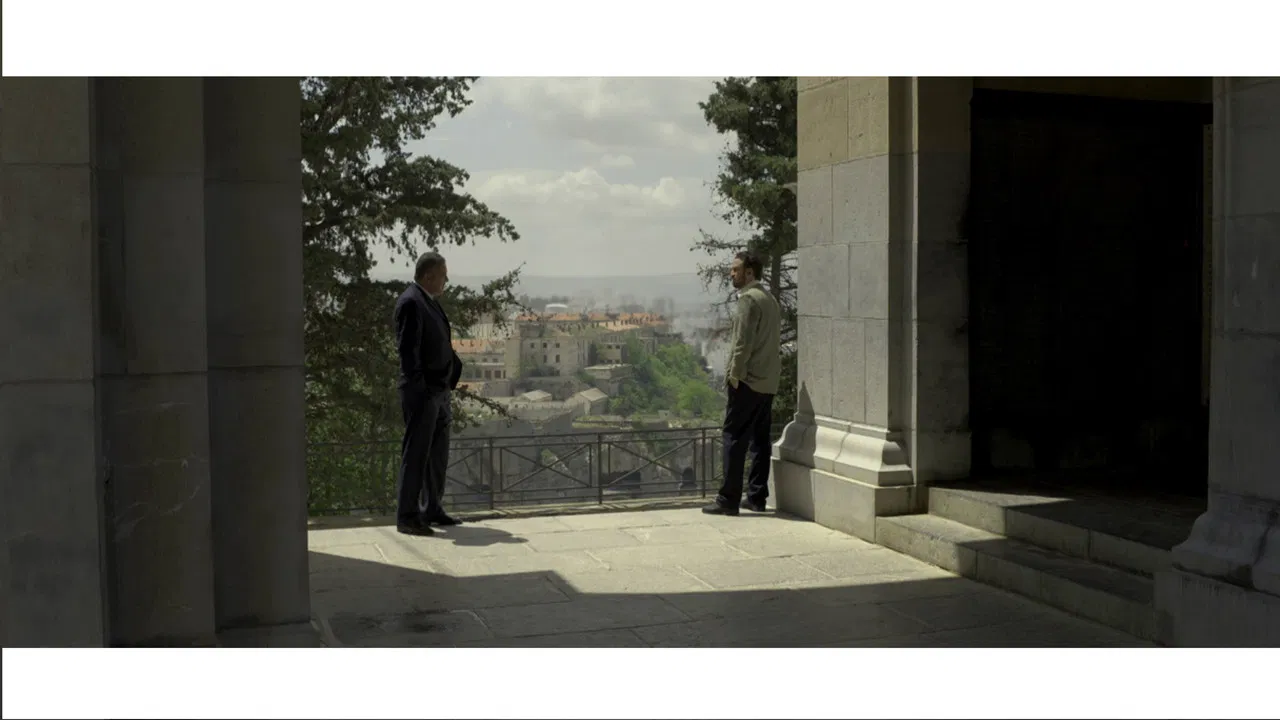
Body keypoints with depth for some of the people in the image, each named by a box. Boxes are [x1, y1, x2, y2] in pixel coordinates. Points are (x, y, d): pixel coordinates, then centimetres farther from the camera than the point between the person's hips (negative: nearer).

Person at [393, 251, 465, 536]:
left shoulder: (429, 301, 15)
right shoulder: (411, 302, -14)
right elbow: (408, 350, -20)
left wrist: (450, 381, 12)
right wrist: (419, 389, -22)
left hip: (439, 391, 10)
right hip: (422, 394, -10)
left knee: (438, 454, 15)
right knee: (415, 455, -5)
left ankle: (432, 510, 25)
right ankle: (407, 517, 1)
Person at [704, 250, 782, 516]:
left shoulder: (749, 298, -12)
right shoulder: (770, 300, 16)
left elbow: (744, 342, -18)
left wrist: (735, 374, -13)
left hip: (747, 381, -9)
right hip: (768, 382, 9)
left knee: (734, 438, -6)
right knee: (760, 439, 11)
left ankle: (728, 500, -5)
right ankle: (757, 496, 15)